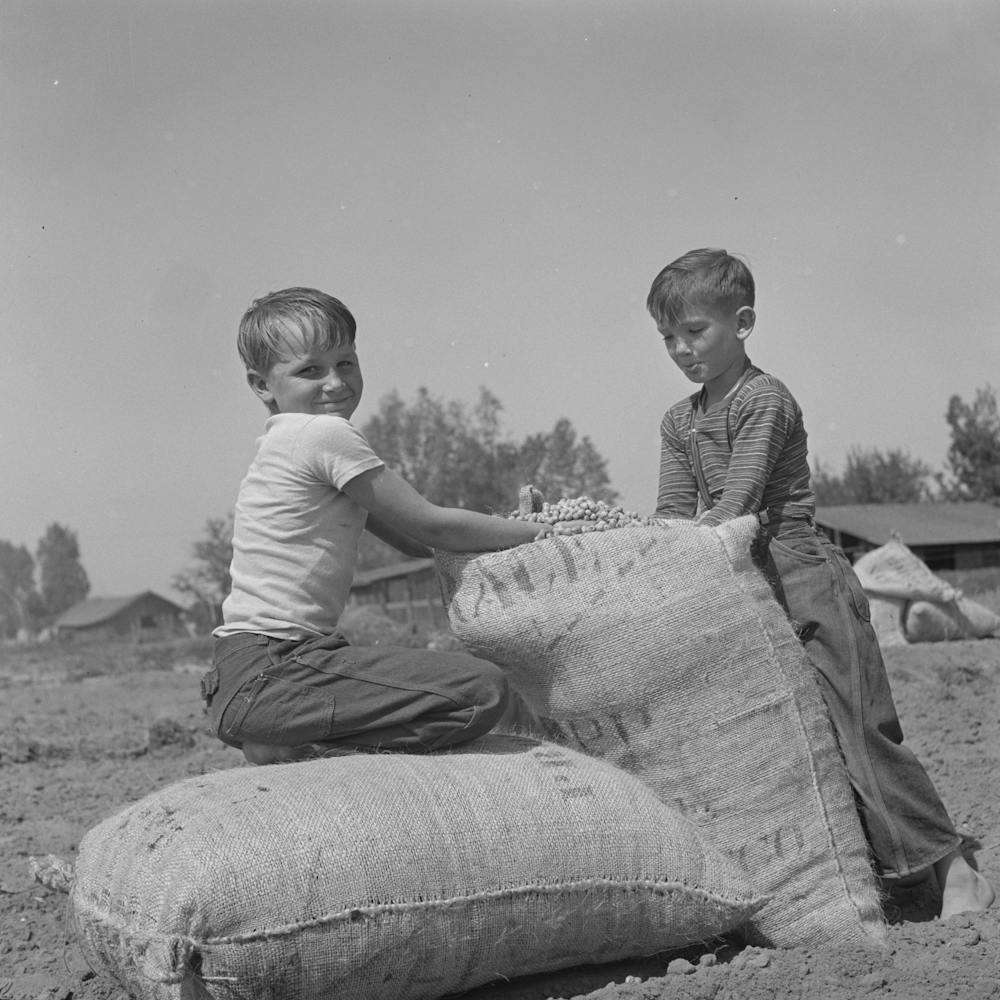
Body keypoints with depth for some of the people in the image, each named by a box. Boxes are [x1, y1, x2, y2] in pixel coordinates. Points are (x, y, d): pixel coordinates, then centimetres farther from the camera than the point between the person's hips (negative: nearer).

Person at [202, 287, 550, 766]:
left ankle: (286, 740, 11)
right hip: (267, 669, -10)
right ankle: (290, 747, -12)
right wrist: (539, 532, 5)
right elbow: (431, 527, -6)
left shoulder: (290, 440, 21)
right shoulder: (325, 432, -10)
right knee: (484, 692, -21)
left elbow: (410, 539, 19)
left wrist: (510, 529, 12)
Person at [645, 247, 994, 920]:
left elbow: (737, 503, -19)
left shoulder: (764, 399, -10)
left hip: (804, 576, -8)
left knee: (859, 727, -10)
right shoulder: (678, 423, 14)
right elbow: (674, 512, 7)